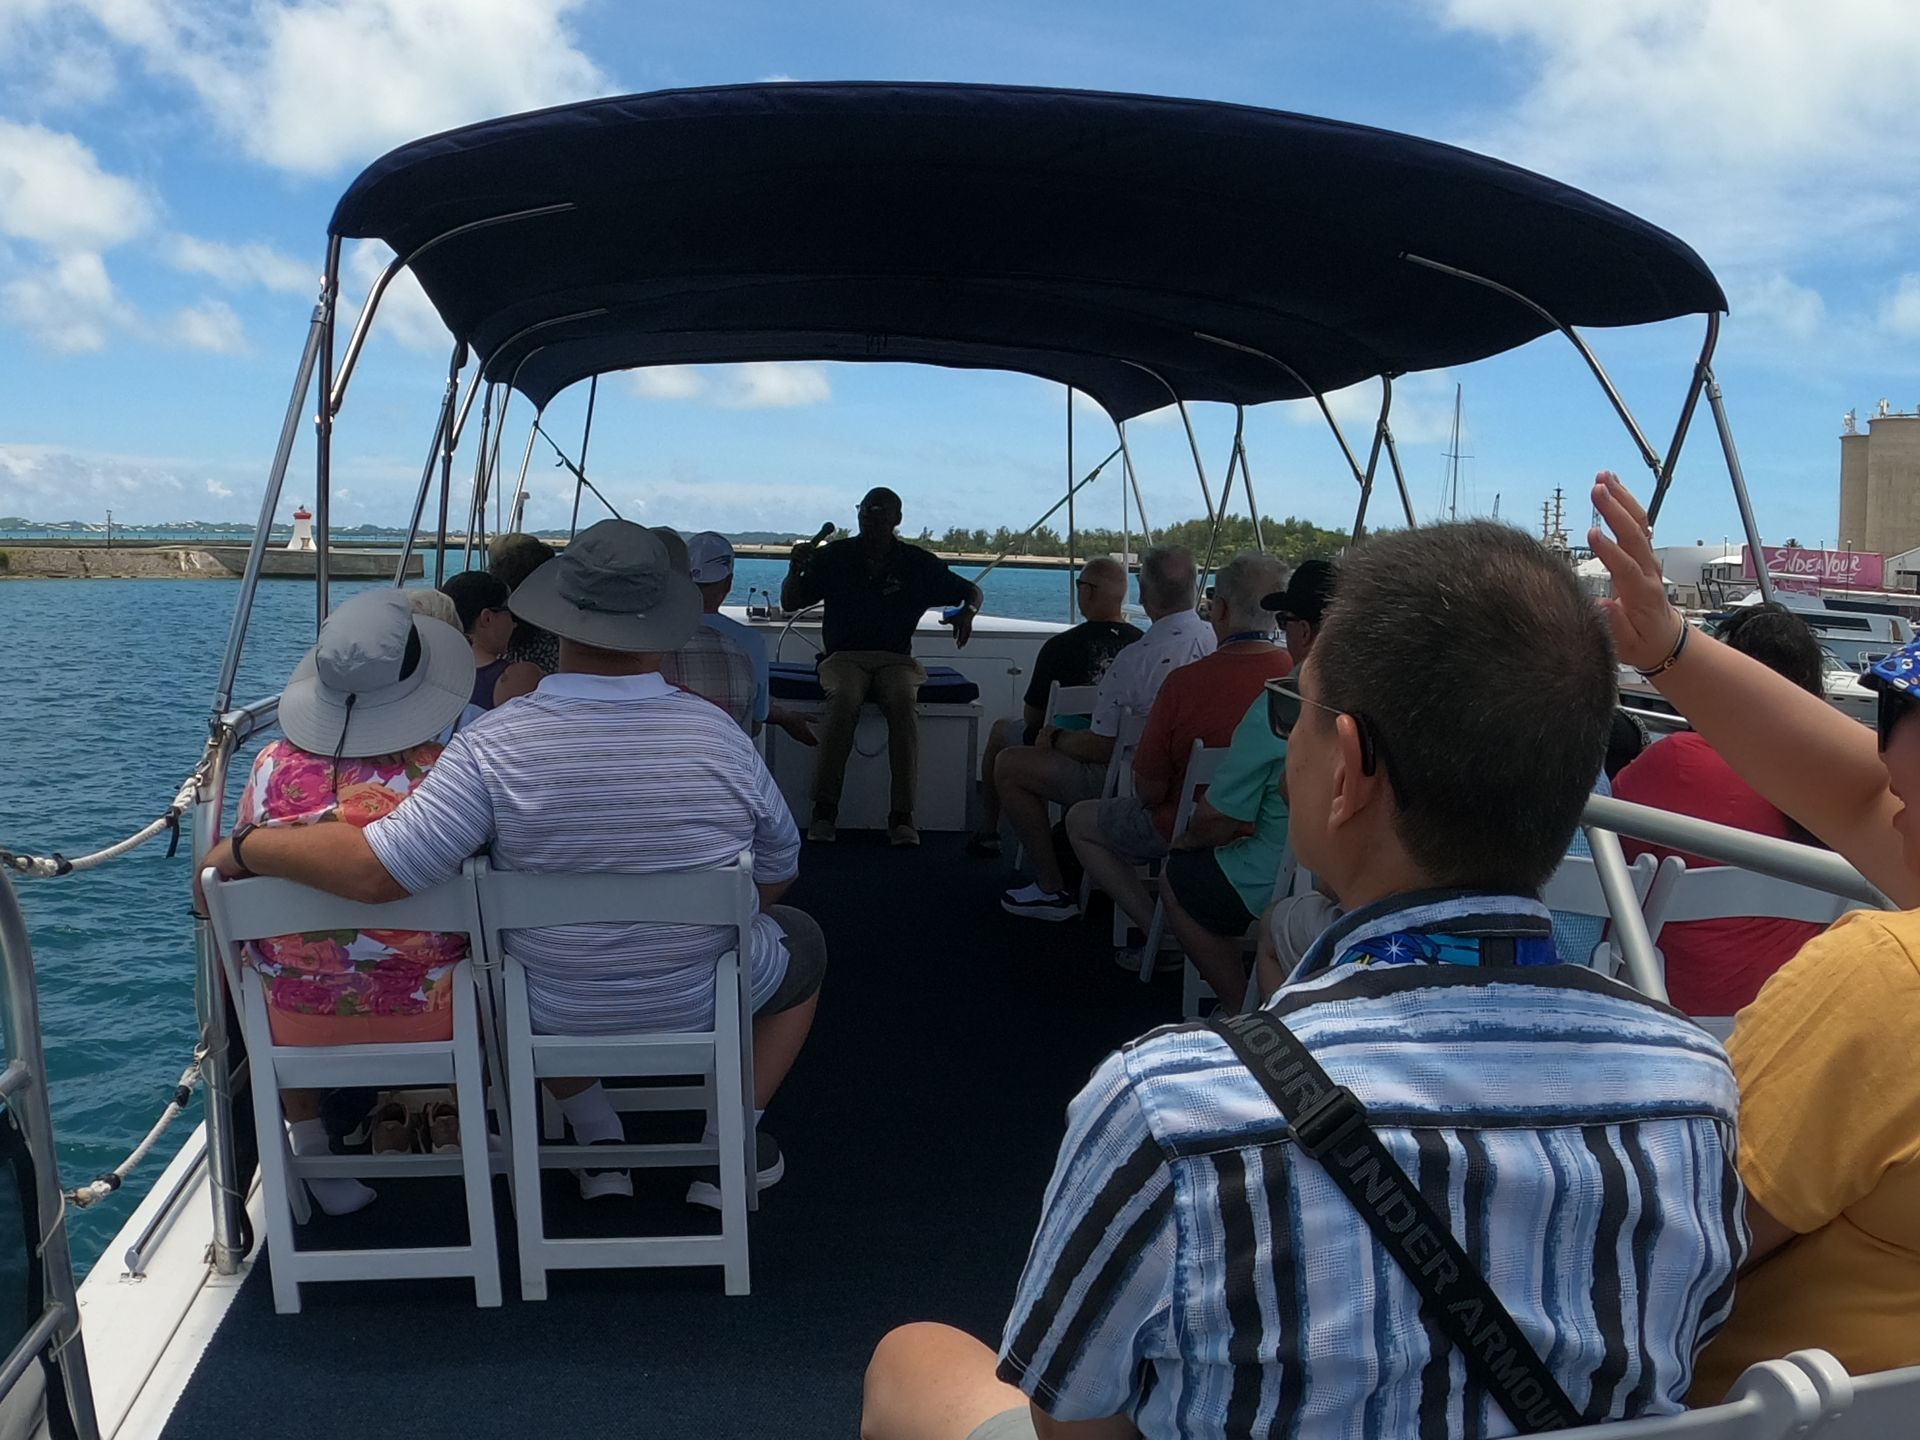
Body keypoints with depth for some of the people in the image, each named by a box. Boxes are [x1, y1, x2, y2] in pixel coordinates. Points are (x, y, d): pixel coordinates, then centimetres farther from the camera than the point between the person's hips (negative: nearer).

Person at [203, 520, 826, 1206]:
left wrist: (243, 848, -10)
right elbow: (777, 872, -4)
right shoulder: (718, 735, -18)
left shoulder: (493, 745, -24)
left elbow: (374, 871, -27)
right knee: (802, 941, 29)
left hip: (552, 1015, 1)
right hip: (701, 1006, -1)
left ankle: (598, 1139, 30)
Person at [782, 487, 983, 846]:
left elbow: (971, 591, 19)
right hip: (843, 655, 0)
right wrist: (795, 569, -8)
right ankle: (824, 809, -34)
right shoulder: (834, 556, 9)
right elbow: (790, 602, 12)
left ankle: (902, 816, -36)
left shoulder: (918, 563, 9)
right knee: (844, 699, -36)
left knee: (904, 701, -35)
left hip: (896, 658, 0)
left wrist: (967, 612, -5)